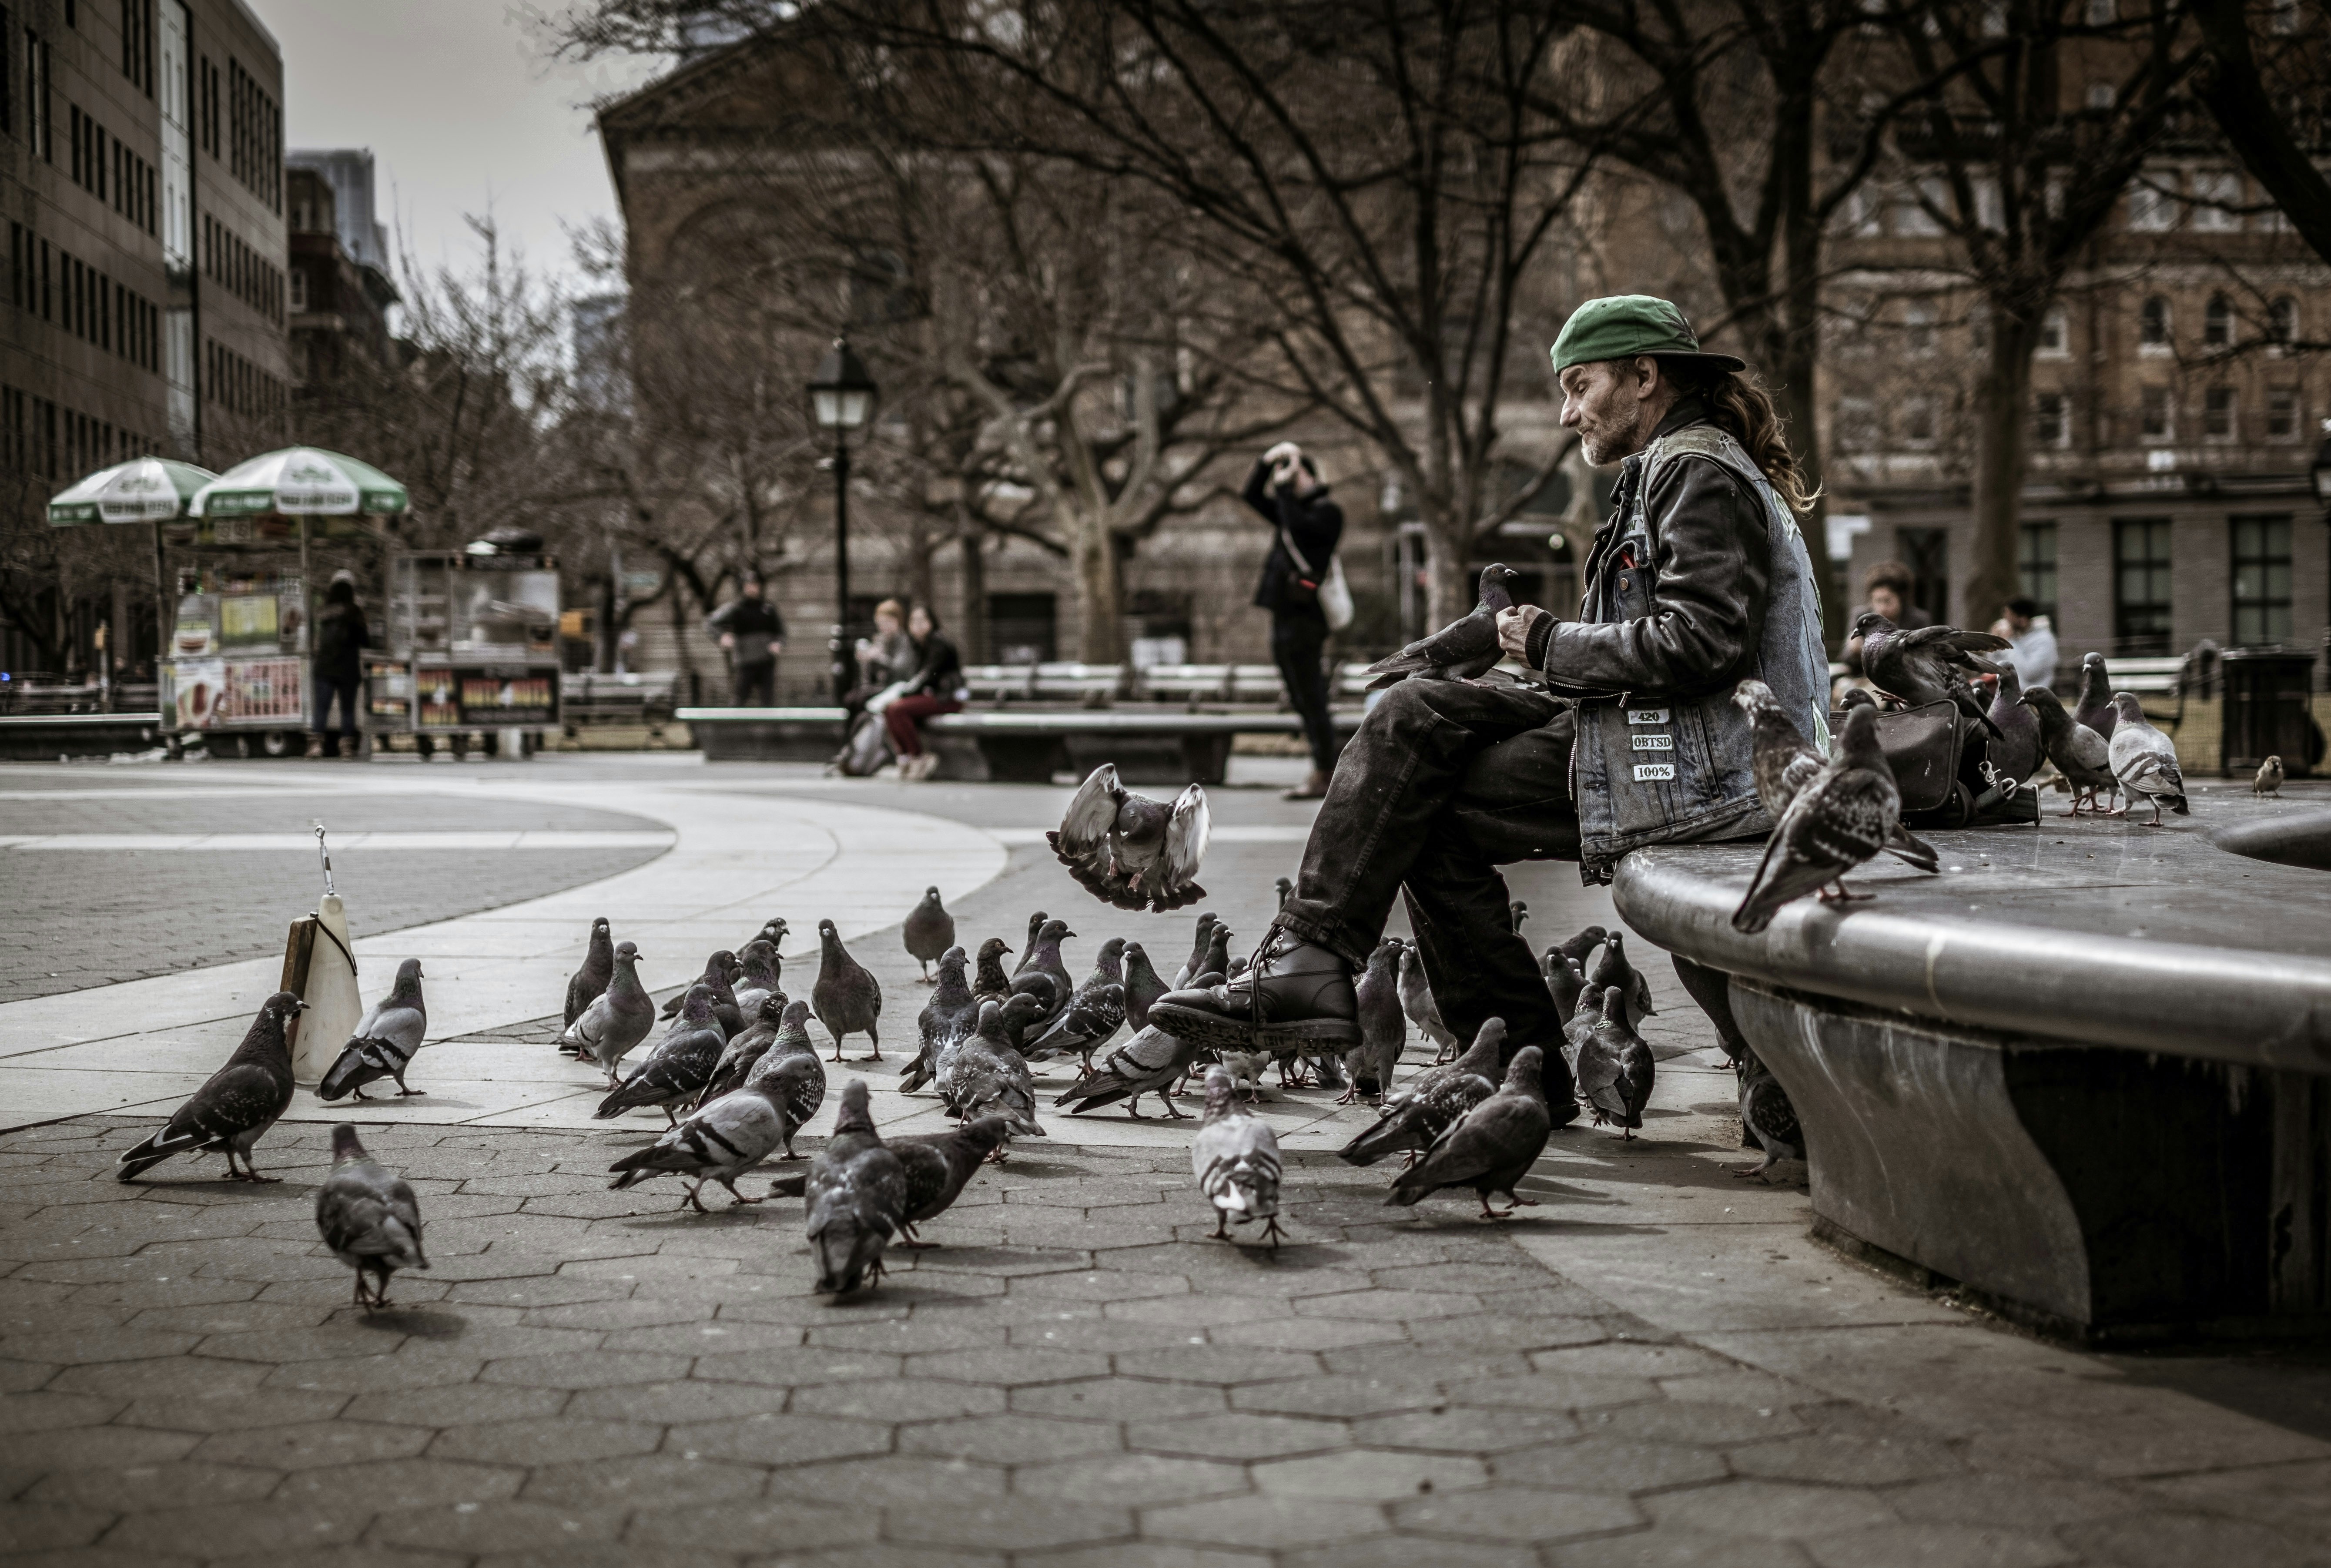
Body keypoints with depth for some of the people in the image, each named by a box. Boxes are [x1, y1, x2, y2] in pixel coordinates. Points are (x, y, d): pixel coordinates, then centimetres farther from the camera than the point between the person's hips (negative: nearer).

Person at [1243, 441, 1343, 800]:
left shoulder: (1326, 512, -4)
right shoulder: (1292, 510, 21)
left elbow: (1299, 528, -21)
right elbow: (1252, 496, 27)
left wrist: (1284, 488, -12)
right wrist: (1267, 462, 13)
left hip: (1304, 618, -9)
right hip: (1284, 618, 9)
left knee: (1311, 700, -9)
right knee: (1302, 700, 10)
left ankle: (1325, 775, -8)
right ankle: (1322, 771, 14)